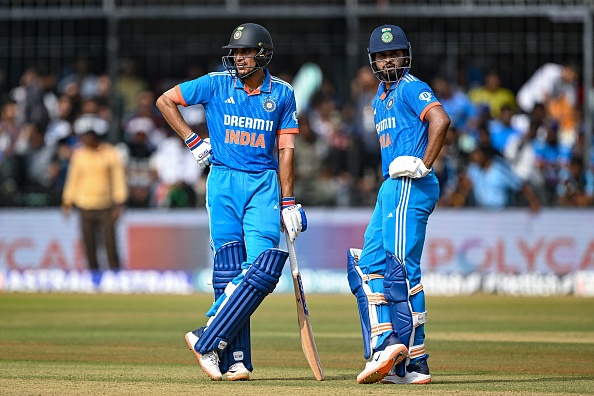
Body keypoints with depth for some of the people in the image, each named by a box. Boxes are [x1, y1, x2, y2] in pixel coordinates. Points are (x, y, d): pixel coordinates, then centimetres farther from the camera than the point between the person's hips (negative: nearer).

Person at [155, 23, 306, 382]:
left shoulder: (282, 94, 5)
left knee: (264, 268, -16)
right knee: (230, 270, -5)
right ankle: (235, 360, -3)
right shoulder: (216, 85, 1)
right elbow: (165, 101, 10)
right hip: (224, 181, -1)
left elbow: (286, 149, 4)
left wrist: (288, 202, 0)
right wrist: (193, 141, 2)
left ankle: (207, 340, -12)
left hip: (264, 184, 1)